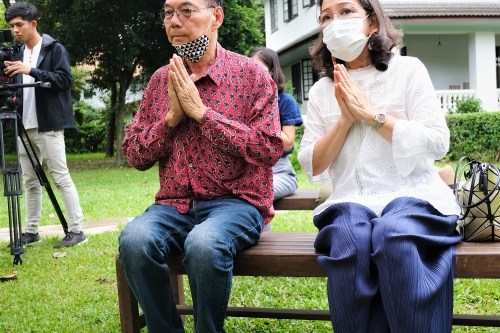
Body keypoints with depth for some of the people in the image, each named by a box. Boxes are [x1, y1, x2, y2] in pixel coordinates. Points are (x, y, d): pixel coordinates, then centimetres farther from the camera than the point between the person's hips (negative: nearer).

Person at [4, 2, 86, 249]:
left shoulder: (54, 49, -2)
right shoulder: (19, 53, 16)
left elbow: (65, 80, -13)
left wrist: (31, 71, -20)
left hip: (48, 126, -7)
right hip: (25, 126, 7)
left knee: (61, 178, -6)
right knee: (30, 181, 9)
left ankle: (76, 230, -2)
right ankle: (31, 231, 16)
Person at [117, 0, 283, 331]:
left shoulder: (251, 73, -2)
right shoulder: (161, 79, 11)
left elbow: (270, 149, -12)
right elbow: (134, 154, 10)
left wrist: (201, 111, -13)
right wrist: (172, 116, -8)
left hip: (236, 202, -3)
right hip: (174, 205, 4)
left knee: (204, 244, -35)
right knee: (134, 240, -27)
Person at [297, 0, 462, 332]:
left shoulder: (408, 70, 5)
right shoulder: (321, 90, 14)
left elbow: (438, 143, -6)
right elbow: (312, 165, 8)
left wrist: (369, 112, -8)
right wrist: (345, 120, -6)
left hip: (412, 193, -2)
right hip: (352, 201, 2)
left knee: (394, 234, -35)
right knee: (350, 238, -32)